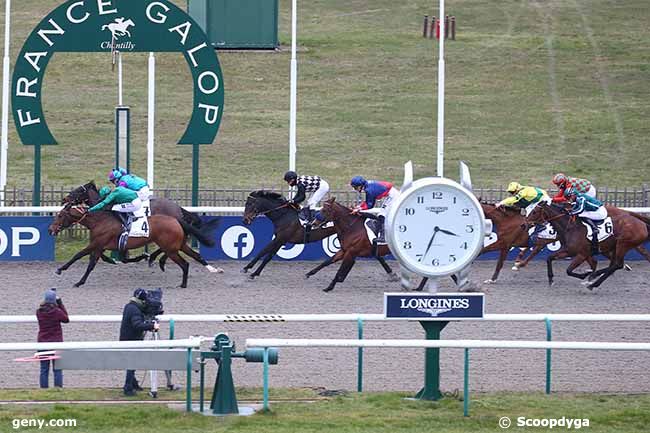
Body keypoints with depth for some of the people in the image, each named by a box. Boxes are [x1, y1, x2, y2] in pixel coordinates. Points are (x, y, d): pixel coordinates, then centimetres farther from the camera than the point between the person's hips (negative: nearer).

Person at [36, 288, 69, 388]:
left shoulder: (39, 312, -8)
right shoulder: (57, 312, -15)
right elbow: (66, 319, 3)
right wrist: (60, 303, 3)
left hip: (42, 343, 2)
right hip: (56, 343, -2)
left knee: (44, 370, 8)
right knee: (57, 369, 5)